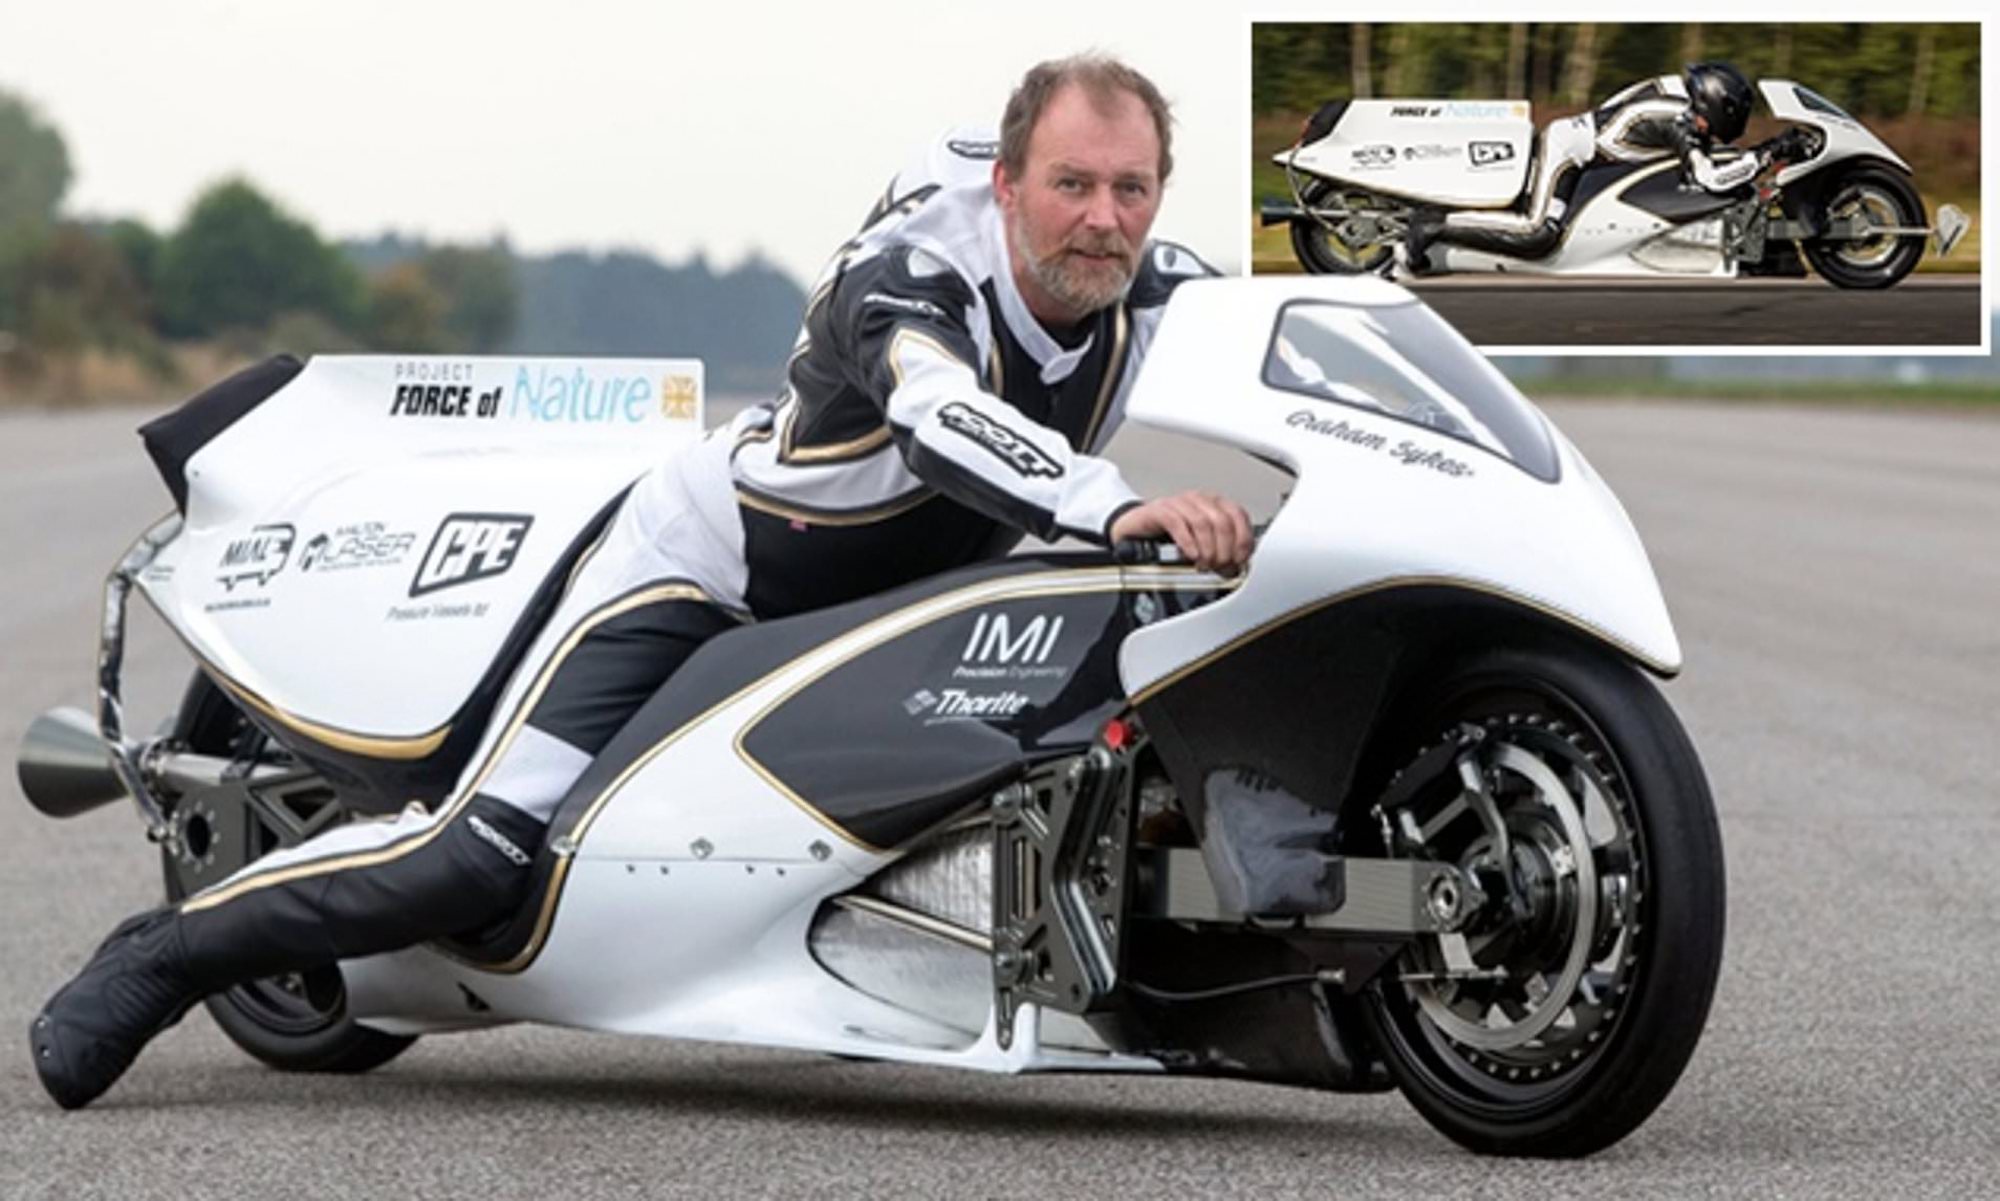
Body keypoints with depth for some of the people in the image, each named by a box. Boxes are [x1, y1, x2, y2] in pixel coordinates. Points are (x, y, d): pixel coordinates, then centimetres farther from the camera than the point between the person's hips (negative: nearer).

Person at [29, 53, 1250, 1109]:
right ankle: (164, 955, -5)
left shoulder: (1163, 291, -14)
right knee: (484, 852, -17)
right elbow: (946, 424, -51)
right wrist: (1119, 507, -67)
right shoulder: (909, 276, -32)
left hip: (900, 598, 7)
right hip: (711, 564, -7)